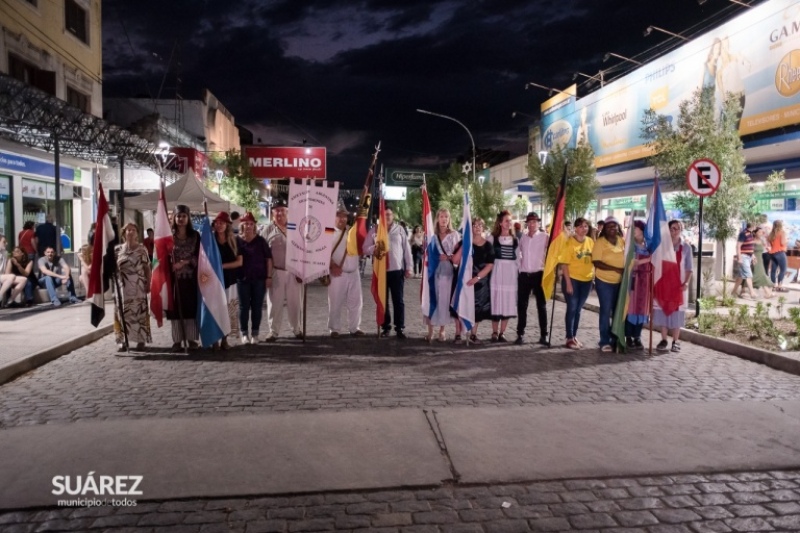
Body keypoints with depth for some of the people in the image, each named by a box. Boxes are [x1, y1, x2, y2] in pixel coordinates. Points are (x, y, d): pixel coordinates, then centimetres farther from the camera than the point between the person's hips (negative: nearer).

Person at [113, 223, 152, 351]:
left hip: (138, 286, -1)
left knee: (140, 312, 0)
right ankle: (122, 340, 5)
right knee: (122, 312, 0)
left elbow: (147, 268, 5)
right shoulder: (117, 249, 6)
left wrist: (148, 284, -1)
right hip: (122, 286, 1)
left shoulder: (142, 249, 5)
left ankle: (141, 339, 6)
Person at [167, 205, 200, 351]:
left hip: (190, 277, 1)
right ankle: (177, 340, 6)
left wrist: (183, 262, -13)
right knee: (175, 307, 0)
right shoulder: (169, 235, 4)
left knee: (191, 306, 2)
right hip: (174, 277, -1)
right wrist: (170, 266, -16)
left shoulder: (195, 236, 6)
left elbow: (198, 256, 0)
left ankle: (191, 339, 10)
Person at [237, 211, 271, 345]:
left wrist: (269, 276, -3)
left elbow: (268, 258, 2)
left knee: (257, 307, 5)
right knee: (244, 306, 5)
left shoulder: (260, 240, 1)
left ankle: (255, 333, 14)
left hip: (259, 278, 0)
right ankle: (244, 333, 15)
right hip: (243, 278, 0)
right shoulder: (236, 241, 0)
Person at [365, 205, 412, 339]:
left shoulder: (399, 229, 6)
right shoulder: (374, 230, 6)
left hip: (397, 270, 0)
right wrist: (375, 248, -17)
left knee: (398, 300, 2)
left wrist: (408, 268, 2)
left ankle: (399, 328, 8)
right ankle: (385, 327, 17)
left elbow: (407, 249, 6)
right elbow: (366, 248, 3)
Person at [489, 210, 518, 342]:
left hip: (511, 272, 3)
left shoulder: (515, 239, 10)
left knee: (508, 301, 2)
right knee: (496, 301, -3)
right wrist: (489, 271, -7)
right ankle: (494, 332, 6)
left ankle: (502, 332, 10)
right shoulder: (493, 237, 2)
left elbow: (518, 256, 12)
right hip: (497, 271, -3)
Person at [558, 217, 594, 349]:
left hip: (586, 280, 5)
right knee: (572, 308, -2)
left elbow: (594, 260, 13)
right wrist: (568, 283, -15)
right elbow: (564, 264, -12)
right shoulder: (570, 242, -11)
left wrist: (593, 277, 7)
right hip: (572, 279, -5)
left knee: (578, 309, 13)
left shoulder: (590, 241, 4)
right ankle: (569, 338, 6)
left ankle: (574, 336, 23)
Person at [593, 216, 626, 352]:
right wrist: (616, 269, -23)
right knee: (606, 311, -1)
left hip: (620, 281, 5)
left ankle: (615, 340, 23)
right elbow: (597, 262, -17)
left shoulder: (623, 241, 3)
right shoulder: (600, 242, -10)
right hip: (604, 281, -5)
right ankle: (605, 342, 7)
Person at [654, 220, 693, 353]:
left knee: (677, 311, 2)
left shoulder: (686, 247, 2)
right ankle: (663, 340, 11)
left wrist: (686, 283, -11)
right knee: (663, 310, 2)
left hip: (679, 284, 0)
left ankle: (675, 341, 9)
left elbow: (689, 268, 2)